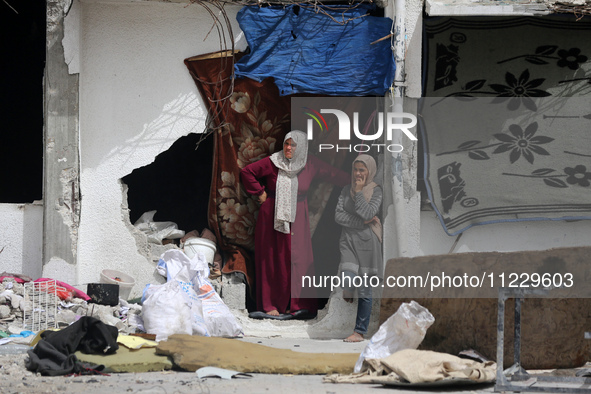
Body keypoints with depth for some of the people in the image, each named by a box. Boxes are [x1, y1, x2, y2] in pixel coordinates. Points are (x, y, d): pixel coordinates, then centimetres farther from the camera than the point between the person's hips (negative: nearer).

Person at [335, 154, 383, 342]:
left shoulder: (375, 191, -1)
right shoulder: (347, 190, 9)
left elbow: (368, 213, -15)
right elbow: (338, 215, 1)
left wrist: (359, 192, -10)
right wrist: (361, 222, -9)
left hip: (367, 242, -2)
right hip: (348, 240, 2)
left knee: (364, 290, 1)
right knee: (348, 281, -19)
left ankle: (360, 331, 10)